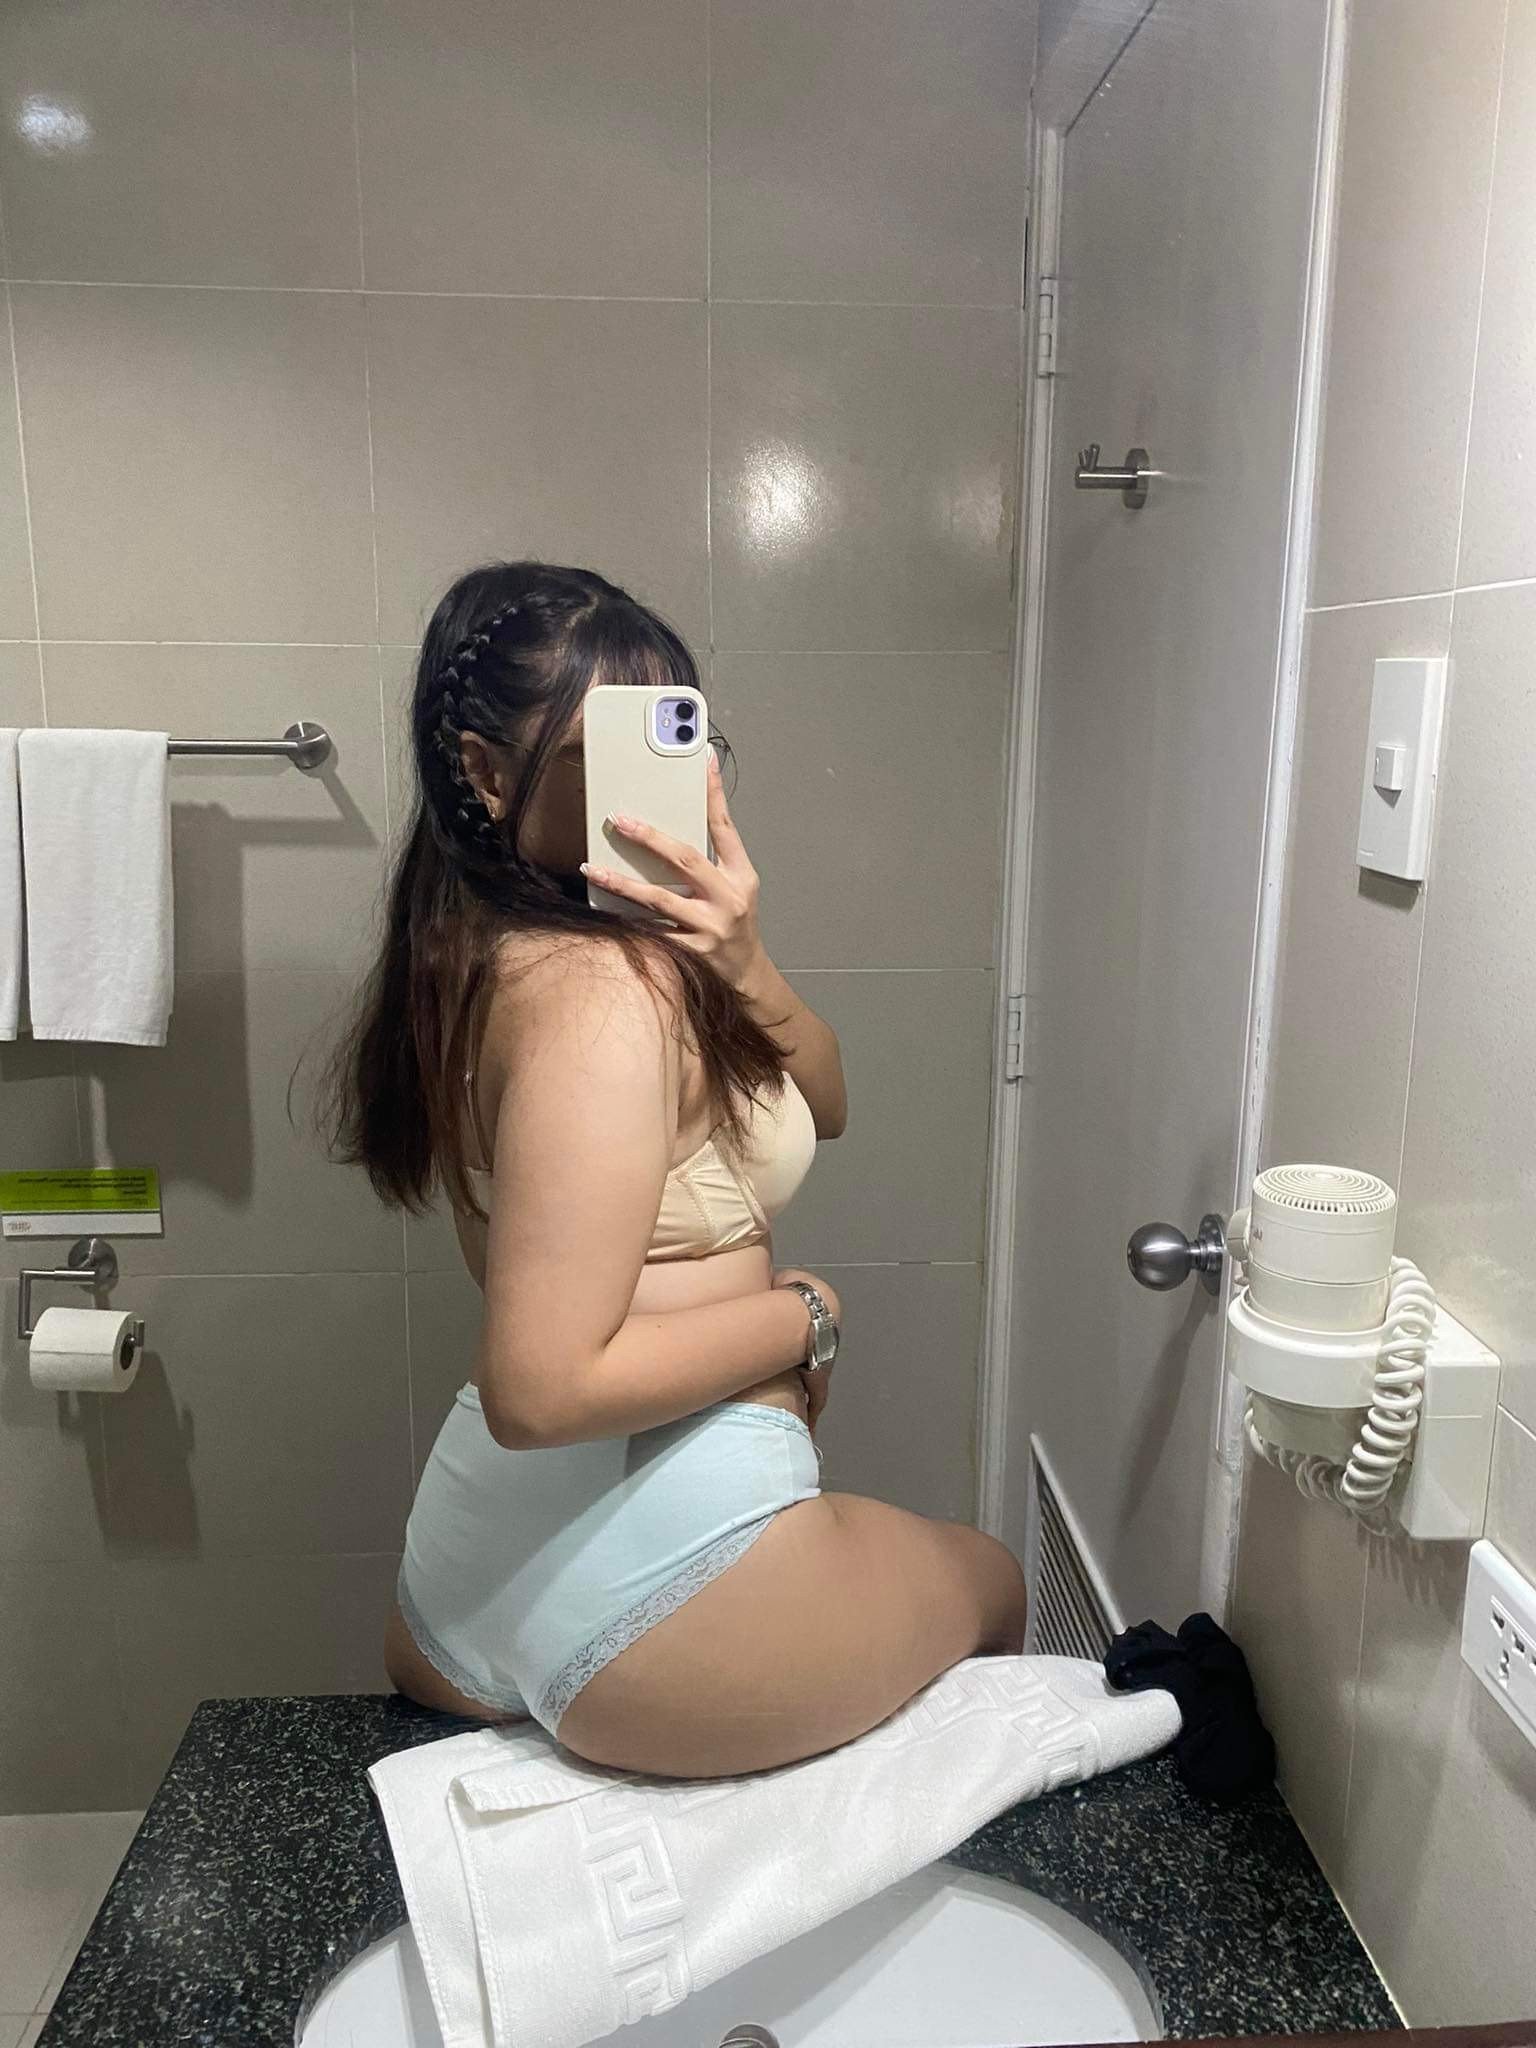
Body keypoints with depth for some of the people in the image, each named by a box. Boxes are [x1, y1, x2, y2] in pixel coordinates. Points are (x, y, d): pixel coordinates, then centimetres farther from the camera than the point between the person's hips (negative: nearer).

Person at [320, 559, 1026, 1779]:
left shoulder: (487, 951, 6)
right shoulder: (602, 988, -23)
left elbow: (822, 1106, 8)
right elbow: (545, 1387, -28)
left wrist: (741, 962, -12)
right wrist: (805, 1313, -15)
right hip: (654, 1574, -8)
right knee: (991, 1586, 24)